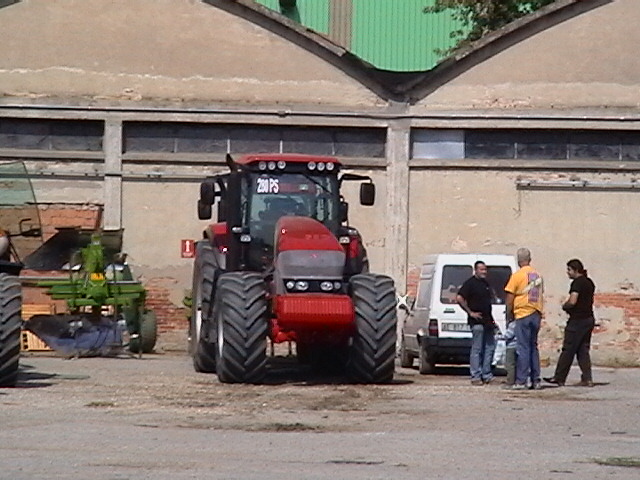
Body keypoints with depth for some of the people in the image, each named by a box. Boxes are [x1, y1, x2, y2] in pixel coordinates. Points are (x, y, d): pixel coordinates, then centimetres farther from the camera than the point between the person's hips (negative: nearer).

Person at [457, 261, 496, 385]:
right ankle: (476, 377, -4)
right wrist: (470, 312, -16)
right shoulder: (470, 283, -8)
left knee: (489, 348, 10)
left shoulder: (485, 284, 17)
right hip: (477, 322, -9)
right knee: (477, 349, -6)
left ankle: (486, 375, 17)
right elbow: (459, 298, -15)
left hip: (487, 321, 9)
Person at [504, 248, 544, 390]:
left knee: (523, 348, -6)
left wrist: (509, 315, 3)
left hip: (523, 315, -6)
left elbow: (510, 298, -7)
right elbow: (539, 294, 11)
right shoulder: (537, 275, 10)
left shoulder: (517, 275, -8)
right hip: (536, 314, 6)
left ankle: (521, 381, -8)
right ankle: (535, 380, 11)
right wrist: (538, 312, 16)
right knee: (533, 347, 12)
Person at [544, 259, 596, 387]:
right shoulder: (589, 282, 15)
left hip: (577, 320, -9)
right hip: (589, 318, 9)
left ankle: (559, 378, 2)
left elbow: (572, 302, -23)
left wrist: (565, 306, -2)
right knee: (583, 350, 10)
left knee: (568, 350, -2)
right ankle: (587, 379, 3)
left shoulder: (577, 283, -13)